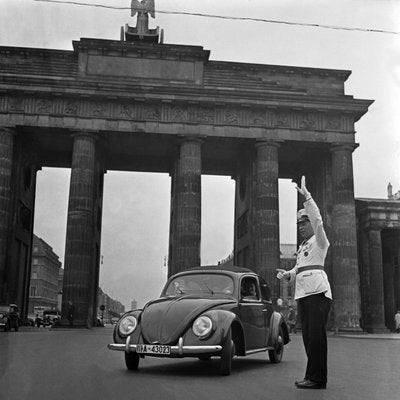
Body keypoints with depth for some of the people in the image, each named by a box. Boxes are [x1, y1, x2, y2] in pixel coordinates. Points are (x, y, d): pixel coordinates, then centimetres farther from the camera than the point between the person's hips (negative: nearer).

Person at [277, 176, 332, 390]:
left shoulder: (320, 240, 4)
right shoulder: (302, 247, 27)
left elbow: (317, 220, -14)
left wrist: (306, 195, -17)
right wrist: (286, 274, 5)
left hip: (318, 291, -8)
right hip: (302, 293, 8)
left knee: (316, 335, -12)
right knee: (308, 337, 7)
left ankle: (317, 378, -11)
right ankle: (312, 377, 13)